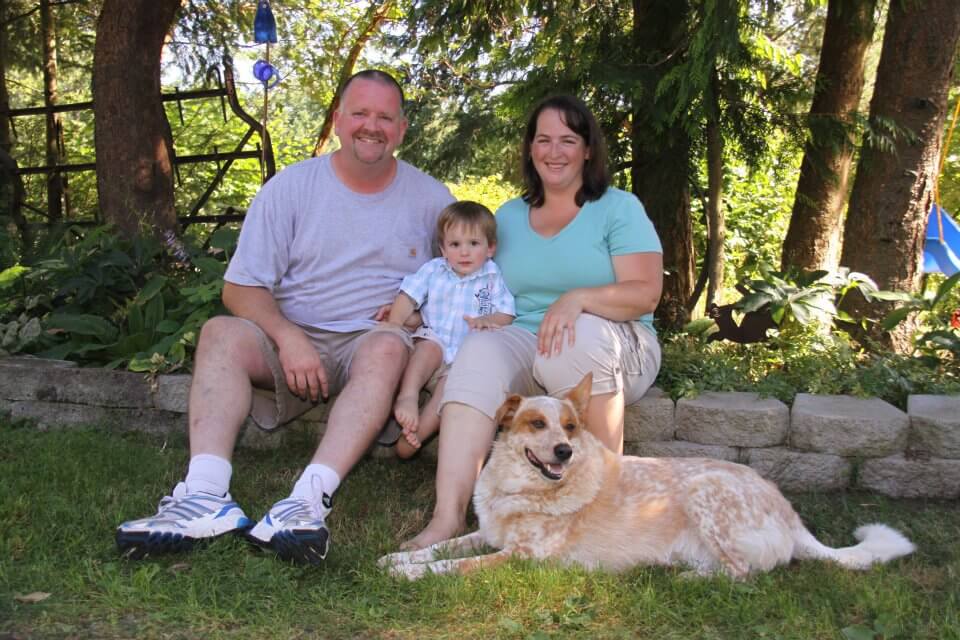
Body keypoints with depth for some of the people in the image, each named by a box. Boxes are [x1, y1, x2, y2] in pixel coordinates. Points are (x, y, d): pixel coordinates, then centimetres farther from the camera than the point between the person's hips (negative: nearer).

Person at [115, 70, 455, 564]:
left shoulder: (431, 198, 8)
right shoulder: (290, 187, 4)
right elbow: (241, 287, 0)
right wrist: (287, 336, -20)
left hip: (371, 342, -1)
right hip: (295, 338, 1)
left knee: (388, 346, -35)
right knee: (221, 333, -27)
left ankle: (311, 497, -49)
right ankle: (206, 494, -43)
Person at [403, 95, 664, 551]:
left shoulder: (618, 208, 3)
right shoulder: (508, 217, 18)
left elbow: (645, 293, -8)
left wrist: (578, 299, -25)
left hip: (616, 351, -3)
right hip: (527, 344, 3)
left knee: (578, 340, -38)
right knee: (479, 351, -29)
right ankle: (448, 516, -40)